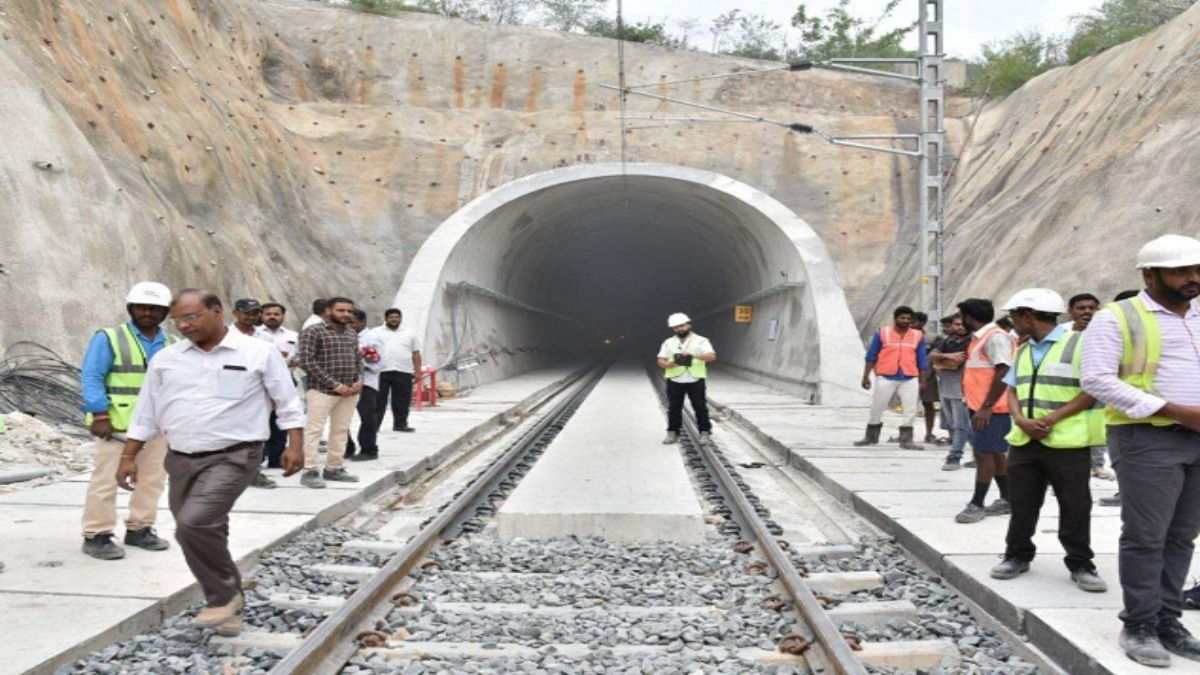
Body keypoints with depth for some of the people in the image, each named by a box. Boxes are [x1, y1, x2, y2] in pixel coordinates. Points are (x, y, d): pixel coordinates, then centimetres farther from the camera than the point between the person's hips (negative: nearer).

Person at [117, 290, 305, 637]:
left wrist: (294, 445, -8)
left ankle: (224, 595, -1)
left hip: (233, 457, -5)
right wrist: (129, 457, 10)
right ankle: (228, 606, 28)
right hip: (181, 461, 6)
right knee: (206, 532, 10)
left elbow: (287, 402, 0)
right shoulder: (165, 359, 7)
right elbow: (146, 413, 14)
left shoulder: (258, 353, -4)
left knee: (195, 524, -22)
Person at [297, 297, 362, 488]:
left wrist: (359, 381, 1)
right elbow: (307, 362, -12)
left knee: (341, 431, 9)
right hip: (322, 390, -6)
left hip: (349, 392, 6)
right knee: (314, 430, -6)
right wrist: (334, 384, -15)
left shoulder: (352, 334, 15)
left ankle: (333, 468, 19)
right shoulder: (313, 332, -6)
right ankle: (310, 471, -3)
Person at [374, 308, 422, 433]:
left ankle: (400, 424, 15)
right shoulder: (376, 332, 8)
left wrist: (418, 370, 8)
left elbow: (416, 354, 15)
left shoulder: (409, 334, 16)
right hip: (380, 371, -2)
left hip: (404, 372, 2)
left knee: (402, 400, 5)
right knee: (378, 400, -1)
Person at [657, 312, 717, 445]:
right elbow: (661, 361, 4)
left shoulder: (700, 340, 1)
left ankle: (705, 433, 9)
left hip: (696, 380, -2)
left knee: (700, 407, 1)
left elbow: (712, 356, -13)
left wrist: (694, 355, -28)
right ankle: (672, 433, 15)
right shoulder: (668, 343, 10)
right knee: (674, 408, 5)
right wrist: (671, 364, -19)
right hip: (675, 381, 2)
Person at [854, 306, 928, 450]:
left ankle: (906, 439, 9)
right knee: (876, 408, 7)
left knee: (910, 409, -1)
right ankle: (871, 437, 22)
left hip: (909, 379, 1)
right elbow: (871, 356, 2)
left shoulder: (918, 336, 4)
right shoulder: (882, 333, -2)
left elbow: (922, 360, 9)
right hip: (885, 377, -1)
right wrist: (866, 376, -1)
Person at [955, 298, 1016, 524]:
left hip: (992, 408, -10)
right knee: (994, 454, 14)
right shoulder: (980, 337, 15)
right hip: (980, 406, 10)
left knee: (984, 454, -7)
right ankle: (1007, 500, 23)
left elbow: (1003, 373, -21)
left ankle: (977, 505, -3)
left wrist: (986, 407, -23)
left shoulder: (996, 337, -15)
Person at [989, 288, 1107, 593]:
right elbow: (1012, 391, 15)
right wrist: (1021, 420, -5)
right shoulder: (1023, 351, 16)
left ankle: (1080, 565, 13)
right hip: (1024, 440, 6)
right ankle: (1017, 556, 22)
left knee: (1075, 506, 1)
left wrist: (1052, 418, -17)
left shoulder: (1078, 344, -7)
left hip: (1067, 441, -6)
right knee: (1022, 503, 10)